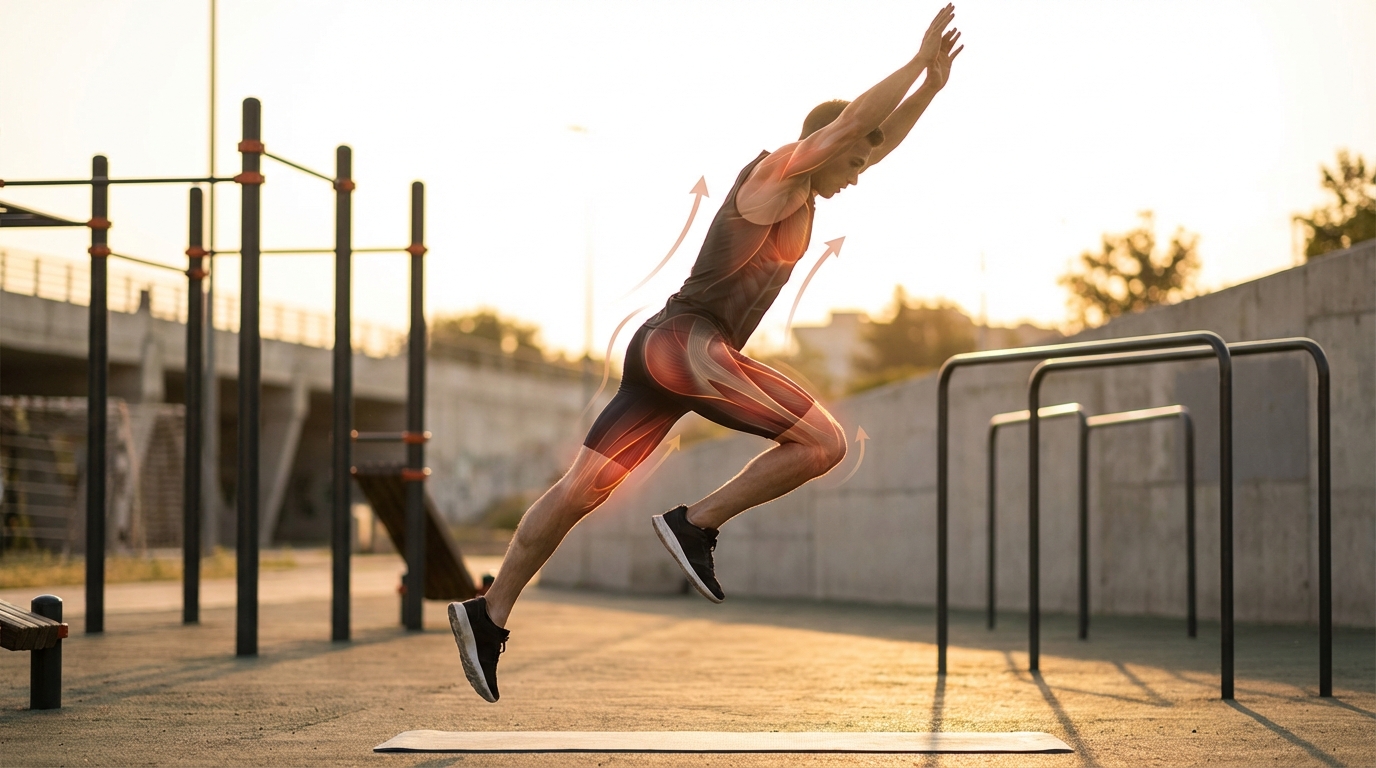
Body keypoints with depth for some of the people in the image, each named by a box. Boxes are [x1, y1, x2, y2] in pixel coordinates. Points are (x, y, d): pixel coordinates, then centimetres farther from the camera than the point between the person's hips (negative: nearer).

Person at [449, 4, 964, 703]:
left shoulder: (802, 191, 22)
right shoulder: (774, 175, -5)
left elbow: (879, 142, 31)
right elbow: (851, 123, -17)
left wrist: (933, 84, 22)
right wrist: (919, 60, -9)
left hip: (661, 349, 10)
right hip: (686, 342, -10)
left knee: (582, 489, 7)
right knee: (824, 443, -12)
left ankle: (490, 615, 8)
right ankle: (695, 523, -8)